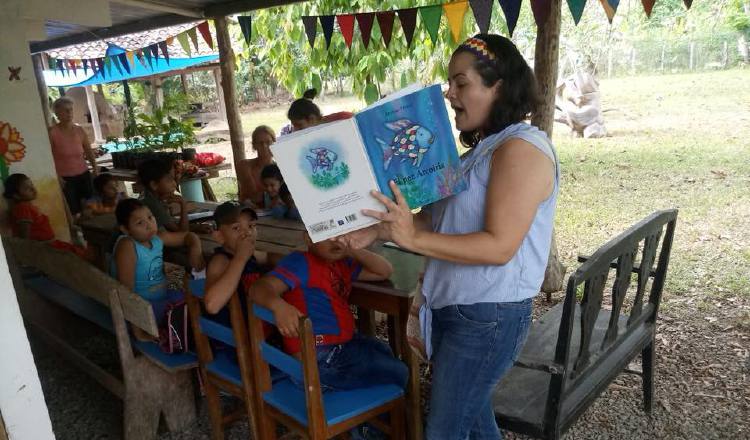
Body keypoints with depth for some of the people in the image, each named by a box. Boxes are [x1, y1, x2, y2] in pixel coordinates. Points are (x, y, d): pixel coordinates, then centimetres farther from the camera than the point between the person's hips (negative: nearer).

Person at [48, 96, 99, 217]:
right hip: (65, 179, -4)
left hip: (84, 175, 4)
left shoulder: (79, 130, 4)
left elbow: (89, 152, 14)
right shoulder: (52, 132, -8)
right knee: (74, 213, -3)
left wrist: (95, 169, 3)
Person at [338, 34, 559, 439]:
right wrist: (376, 231, -1)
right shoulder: (481, 150, 13)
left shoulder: (522, 148, -17)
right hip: (455, 308, 9)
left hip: (489, 317, -9)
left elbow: (498, 246, -26)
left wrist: (413, 239, -31)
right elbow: (436, 217, 11)